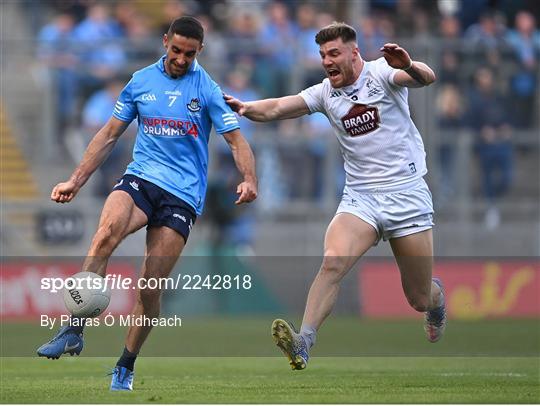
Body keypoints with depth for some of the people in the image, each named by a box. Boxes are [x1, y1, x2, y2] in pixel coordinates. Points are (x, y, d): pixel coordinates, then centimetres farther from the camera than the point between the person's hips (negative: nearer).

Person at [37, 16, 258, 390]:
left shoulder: (208, 90, 3)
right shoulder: (141, 82, 10)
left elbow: (236, 140, -1)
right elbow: (110, 135, 17)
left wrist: (249, 180, -20)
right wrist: (76, 181, 12)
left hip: (183, 194, -1)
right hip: (141, 178, 1)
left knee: (150, 288, -8)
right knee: (107, 231, -32)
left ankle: (125, 367, 11)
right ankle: (74, 331, -34)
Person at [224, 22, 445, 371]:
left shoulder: (381, 73, -8)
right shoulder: (325, 93, 5)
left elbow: (426, 78, -26)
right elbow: (278, 108, -6)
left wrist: (409, 66, -50)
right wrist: (246, 108, -27)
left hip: (407, 195, -3)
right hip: (360, 197, 3)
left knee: (419, 299, 5)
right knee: (332, 263, -26)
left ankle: (437, 297, 42)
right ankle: (304, 342, -33)